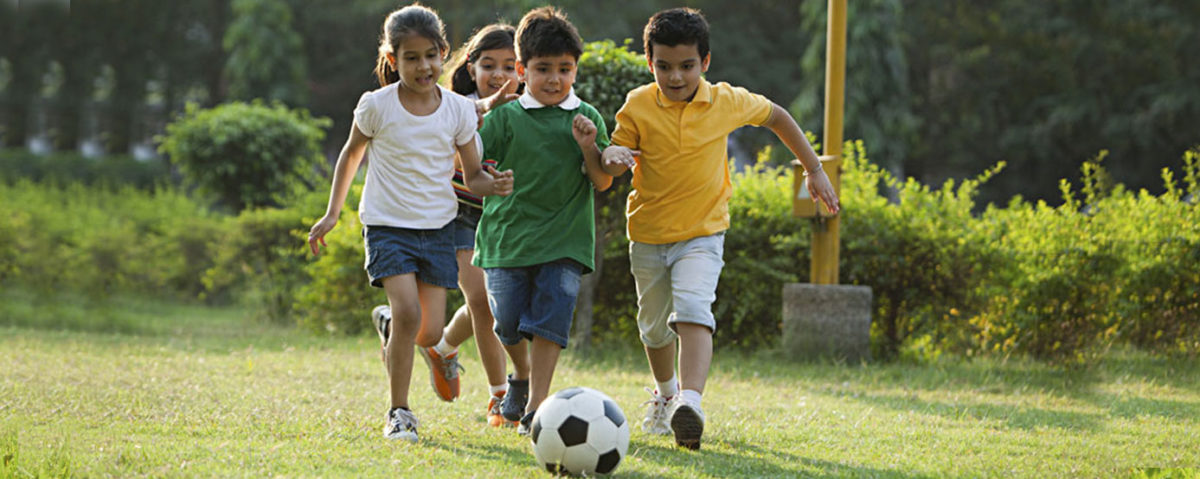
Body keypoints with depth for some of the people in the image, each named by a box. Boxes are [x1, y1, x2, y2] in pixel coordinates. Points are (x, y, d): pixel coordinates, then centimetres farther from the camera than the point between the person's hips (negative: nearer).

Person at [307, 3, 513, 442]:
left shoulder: (458, 110, -3)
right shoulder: (377, 106, -8)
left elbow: (472, 176, 3)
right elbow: (351, 154, 9)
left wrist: (494, 184, -20)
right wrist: (331, 214, 10)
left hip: (437, 226, 3)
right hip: (387, 224, -3)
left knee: (429, 333, -3)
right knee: (408, 312, -22)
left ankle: (393, 334, 34)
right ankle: (398, 413, -7)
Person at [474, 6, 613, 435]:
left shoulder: (587, 119, 6)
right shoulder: (505, 117, 3)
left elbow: (603, 182, 4)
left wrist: (588, 147, -10)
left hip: (564, 241, 0)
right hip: (508, 236, 0)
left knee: (550, 317, -12)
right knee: (508, 325, 2)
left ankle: (536, 406, -11)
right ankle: (521, 376, 33)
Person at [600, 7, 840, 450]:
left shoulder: (728, 102, -7)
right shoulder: (637, 106, -9)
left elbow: (775, 117, 11)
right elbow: (615, 159, -4)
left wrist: (814, 169, 15)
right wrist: (613, 158, -30)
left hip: (702, 234, -2)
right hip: (648, 235, 2)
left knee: (693, 310, -26)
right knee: (654, 326, 17)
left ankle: (690, 402, -40)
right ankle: (665, 391, 46)